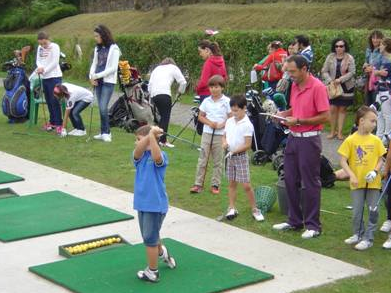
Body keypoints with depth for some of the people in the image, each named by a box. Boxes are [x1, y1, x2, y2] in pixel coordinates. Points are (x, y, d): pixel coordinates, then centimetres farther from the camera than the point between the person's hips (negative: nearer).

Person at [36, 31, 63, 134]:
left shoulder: (54, 47, -9)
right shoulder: (40, 48, 10)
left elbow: (54, 62, -14)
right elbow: (38, 60, 10)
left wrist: (44, 70, -15)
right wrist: (40, 67, -11)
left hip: (54, 77, -6)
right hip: (44, 77, 6)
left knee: (55, 101, -8)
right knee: (49, 101, 11)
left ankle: (59, 124, -5)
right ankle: (52, 121, 20)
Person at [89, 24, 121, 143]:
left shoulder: (113, 49, -8)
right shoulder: (97, 49, 13)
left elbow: (113, 68, -12)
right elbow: (94, 64, 16)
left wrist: (97, 75, -15)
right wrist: (92, 76, -3)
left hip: (108, 82, -6)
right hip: (98, 81, 6)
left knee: (103, 107, -14)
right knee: (101, 108, 7)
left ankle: (106, 133, -5)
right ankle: (104, 132, 14)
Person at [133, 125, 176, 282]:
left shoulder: (161, 156, -12)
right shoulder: (140, 156, 3)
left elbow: (156, 157, -36)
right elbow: (138, 150, -20)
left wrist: (152, 135, -34)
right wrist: (150, 134, -27)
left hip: (155, 204, -7)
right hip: (142, 203, 7)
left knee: (150, 238, 3)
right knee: (150, 236, 24)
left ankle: (152, 272, 20)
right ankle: (162, 253, 50)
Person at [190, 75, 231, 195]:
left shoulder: (227, 101, -3)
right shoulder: (206, 101, 5)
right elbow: (200, 116, 10)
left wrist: (222, 124, -16)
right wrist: (209, 123, -8)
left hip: (220, 134, -2)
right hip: (207, 133, 2)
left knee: (218, 161, 5)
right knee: (202, 159, 2)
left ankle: (215, 184, 13)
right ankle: (198, 184, 5)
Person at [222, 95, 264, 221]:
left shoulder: (247, 125, -14)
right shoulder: (229, 121, 6)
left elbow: (247, 145, -16)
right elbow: (224, 136, 15)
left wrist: (234, 151, -19)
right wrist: (224, 143, -7)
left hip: (241, 156, -6)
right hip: (230, 157, 6)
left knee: (246, 185, -5)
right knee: (232, 183, 11)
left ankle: (254, 209, 6)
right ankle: (232, 208, 17)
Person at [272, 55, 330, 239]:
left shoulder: (317, 87, -15)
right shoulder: (294, 86, 9)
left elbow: (325, 117, -18)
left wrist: (298, 121, -18)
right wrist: (284, 114, 2)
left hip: (309, 140, -8)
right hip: (293, 138, 8)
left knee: (310, 183, -1)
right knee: (290, 181, 12)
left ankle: (313, 226, 9)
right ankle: (294, 221, 24)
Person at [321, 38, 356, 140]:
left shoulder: (350, 58, -3)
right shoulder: (330, 57, 1)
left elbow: (352, 72, -9)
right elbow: (324, 71, 1)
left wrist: (341, 79, -20)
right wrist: (330, 80, -15)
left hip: (346, 87, -1)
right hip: (332, 86, 1)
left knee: (342, 109, 5)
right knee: (333, 109, -3)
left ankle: (339, 132, 11)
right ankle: (332, 131, 10)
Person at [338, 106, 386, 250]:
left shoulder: (376, 140, -1)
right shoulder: (351, 140, -7)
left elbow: (380, 159, 5)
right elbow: (343, 160, -7)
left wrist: (375, 171, -13)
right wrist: (351, 175, -18)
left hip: (373, 183, 1)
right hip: (357, 183, -1)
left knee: (373, 211, 0)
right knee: (357, 211, 6)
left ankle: (368, 238, 10)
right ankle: (358, 234, 26)